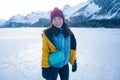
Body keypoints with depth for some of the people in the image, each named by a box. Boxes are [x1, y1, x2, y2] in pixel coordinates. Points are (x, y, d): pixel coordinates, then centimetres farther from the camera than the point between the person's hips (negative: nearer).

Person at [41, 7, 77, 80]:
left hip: (65, 65, 4)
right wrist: (44, 67, -12)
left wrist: (74, 62, 6)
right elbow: (45, 51, -13)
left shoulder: (68, 32, -3)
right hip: (52, 66, -4)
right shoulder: (48, 33, -16)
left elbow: (72, 48, 5)